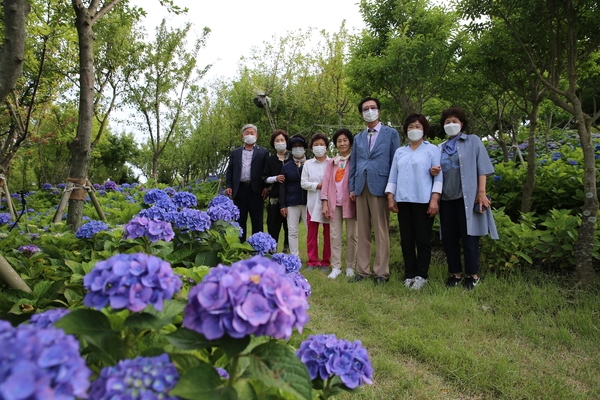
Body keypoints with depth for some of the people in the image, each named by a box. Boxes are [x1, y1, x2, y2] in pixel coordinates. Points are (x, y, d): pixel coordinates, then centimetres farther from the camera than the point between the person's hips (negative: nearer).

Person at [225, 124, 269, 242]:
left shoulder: (263, 152, 7)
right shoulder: (235, 153, 15)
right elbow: (230, 171, 11)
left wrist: (266, 187, -8)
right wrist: (228, 186, -1)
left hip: (256, 191, -2)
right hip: (239, 190, 2)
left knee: (257, 222, 3)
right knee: (240, 221, 7)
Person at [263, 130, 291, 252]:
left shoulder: (293, 158, 6)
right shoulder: (270, 160, 9)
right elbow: (264, 178, 8)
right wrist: (275, 178, -8)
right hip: (275, 197, 1)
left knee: (289, 225, 3)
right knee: (273, 225, 0)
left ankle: (287, 249, 15)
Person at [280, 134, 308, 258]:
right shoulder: (286, 167, 11)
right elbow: (282, 187, 7)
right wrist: (282, 205, 1)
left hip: (308, 203, -1)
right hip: (291, 204, 2)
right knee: (292, 232, 3)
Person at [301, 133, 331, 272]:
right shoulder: (308, 164, 9)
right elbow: (303, 183, 3)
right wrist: (317, 185, -9)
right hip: (313, 202, 2)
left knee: (328, 234, 4)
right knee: (311, 233, 5)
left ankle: (326, 262, 14)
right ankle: (313, 261, 15)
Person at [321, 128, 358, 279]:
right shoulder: (331, 162, 15)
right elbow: (326, 181, 10)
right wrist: (325, 202, 2)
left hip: (350, 202, -3)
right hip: (334, 203, 4)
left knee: (351, 236, 4)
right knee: (334, 235, 3)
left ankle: (350, 267, 13)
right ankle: (336, 267, 8)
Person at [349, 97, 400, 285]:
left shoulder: (391, 133, 7)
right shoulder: (358, 138, 19)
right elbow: (353, 164, 17)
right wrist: (352, 187, 7)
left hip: (380, 186, -4)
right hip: (361, 188, 4)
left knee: (381, 232, -1)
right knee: (362, 232, 6)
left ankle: (381, 272, 6)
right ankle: (362, 270, 13)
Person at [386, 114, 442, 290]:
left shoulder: (432, 150, 5)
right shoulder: (400, 152, 16)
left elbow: (438, 176, -2)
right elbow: (393, 176, 13)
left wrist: (435, 199, -11)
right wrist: (390, 197, 4)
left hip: (423, 201, -4)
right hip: (403, 201, 4)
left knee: (423, 240, 0)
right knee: (406, 240, 6)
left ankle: (421, 275, 10)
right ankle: (409, 274, 15)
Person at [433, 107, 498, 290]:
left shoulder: (473, 141, 6)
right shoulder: (441, 148, 17)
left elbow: (482, 168, -1)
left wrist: (481, 192, -11)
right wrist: (433, 171, -5)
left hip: (467, 197, -4)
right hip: (446, 197, 4)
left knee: (469, 236, -2)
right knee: (448, 237, 5)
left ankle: (473, 274, 10)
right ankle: (455, 273, 17)